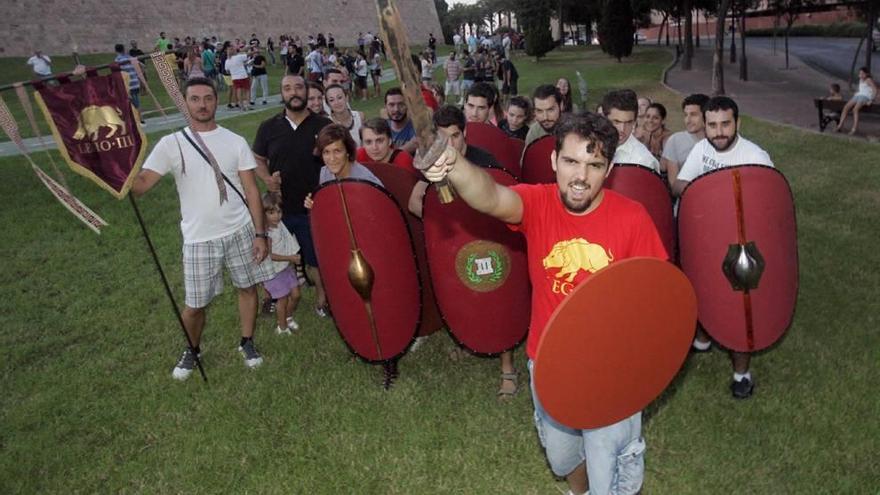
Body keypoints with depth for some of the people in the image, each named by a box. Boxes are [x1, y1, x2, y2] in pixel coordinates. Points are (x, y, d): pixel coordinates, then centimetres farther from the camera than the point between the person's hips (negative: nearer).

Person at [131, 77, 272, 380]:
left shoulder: (235, 142, 0)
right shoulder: (171, 144, -4)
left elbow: (251, 190, 1)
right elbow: (140, 185, -10)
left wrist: (260, 234, -3)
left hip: (240, 232, 2)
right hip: (199, 239, -1)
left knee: (247, 287, 14)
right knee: (195, 305, 7)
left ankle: (247, 343, 35)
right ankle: (192, 350, 35)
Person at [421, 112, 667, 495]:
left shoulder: (632, 218, -17)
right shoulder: (536, 203, -17)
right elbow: (491, 196, -40)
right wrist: (454, 166, -60)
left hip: (610, 371, -2)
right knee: (560, 457, 29)